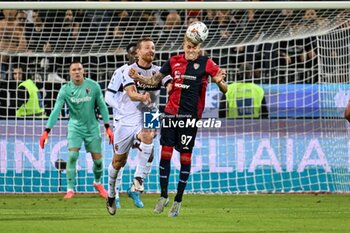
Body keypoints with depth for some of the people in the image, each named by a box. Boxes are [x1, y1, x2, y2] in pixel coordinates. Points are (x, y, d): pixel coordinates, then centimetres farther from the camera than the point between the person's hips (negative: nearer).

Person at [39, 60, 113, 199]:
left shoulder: (93, 86, -9)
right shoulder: (65, 89, -10)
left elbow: (102, 106, 0)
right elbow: (56, 110, -14)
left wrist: (107, 127, -3)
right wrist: (47, 131, -22)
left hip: (92, 127, 1)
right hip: (75, 126, -1)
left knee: (98, 160, 2)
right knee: (72, 156, -17)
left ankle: (97, 183, 31)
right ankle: (70, 189, -7)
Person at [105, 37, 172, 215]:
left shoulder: (159, 72, 2)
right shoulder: (128, 71, -6)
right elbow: (131, 93, -23)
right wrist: (142, 97, -44)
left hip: (147, 118, 1)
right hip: (126, 119, -1)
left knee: (148, 137, -34)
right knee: (119, 161, 7)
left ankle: (137, 184, -31)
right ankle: (111, 195, 31)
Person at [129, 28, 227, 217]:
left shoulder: (206, 63, -2)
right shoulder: (174, 61, 7)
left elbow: (224, 89, -4)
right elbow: (155, 80, 15)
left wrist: (219, 81, -26)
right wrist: (138, 78, -2)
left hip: (190, 115, -3)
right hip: (170, 112, 3)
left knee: (185, 157, -1)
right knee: (165, 152, 1)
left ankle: (178, 200, 8)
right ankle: (163, 196, 14)